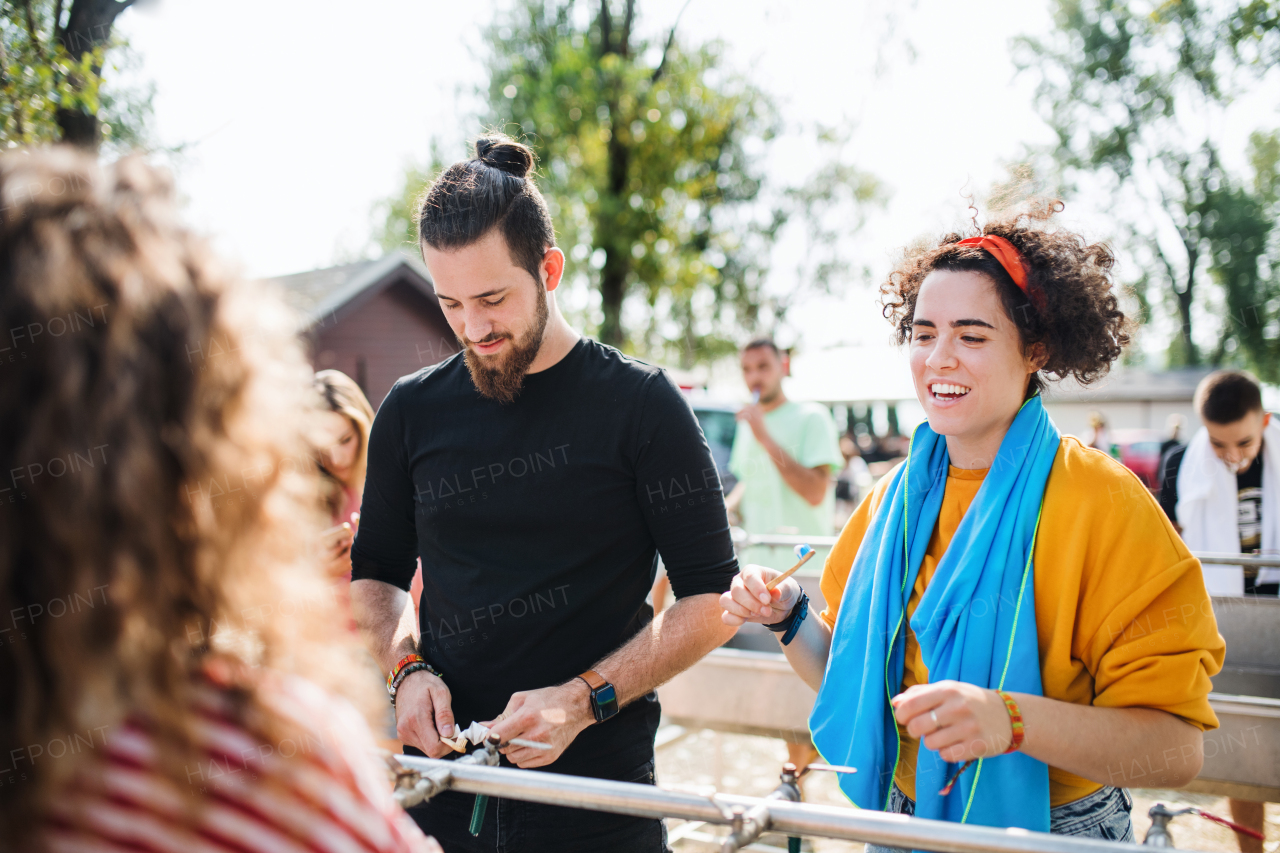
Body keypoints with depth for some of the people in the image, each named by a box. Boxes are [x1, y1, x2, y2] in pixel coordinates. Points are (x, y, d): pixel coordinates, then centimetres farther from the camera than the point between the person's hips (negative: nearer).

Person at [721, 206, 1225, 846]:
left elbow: (1177, 750, -23)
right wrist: (789, 619, -12)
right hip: (902, 822, 5)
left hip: (1058, 830, -4)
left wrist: (1013, 721, -37)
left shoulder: (1103, 504, -18)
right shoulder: (894, 500, -2)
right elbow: (851, 683, 6)